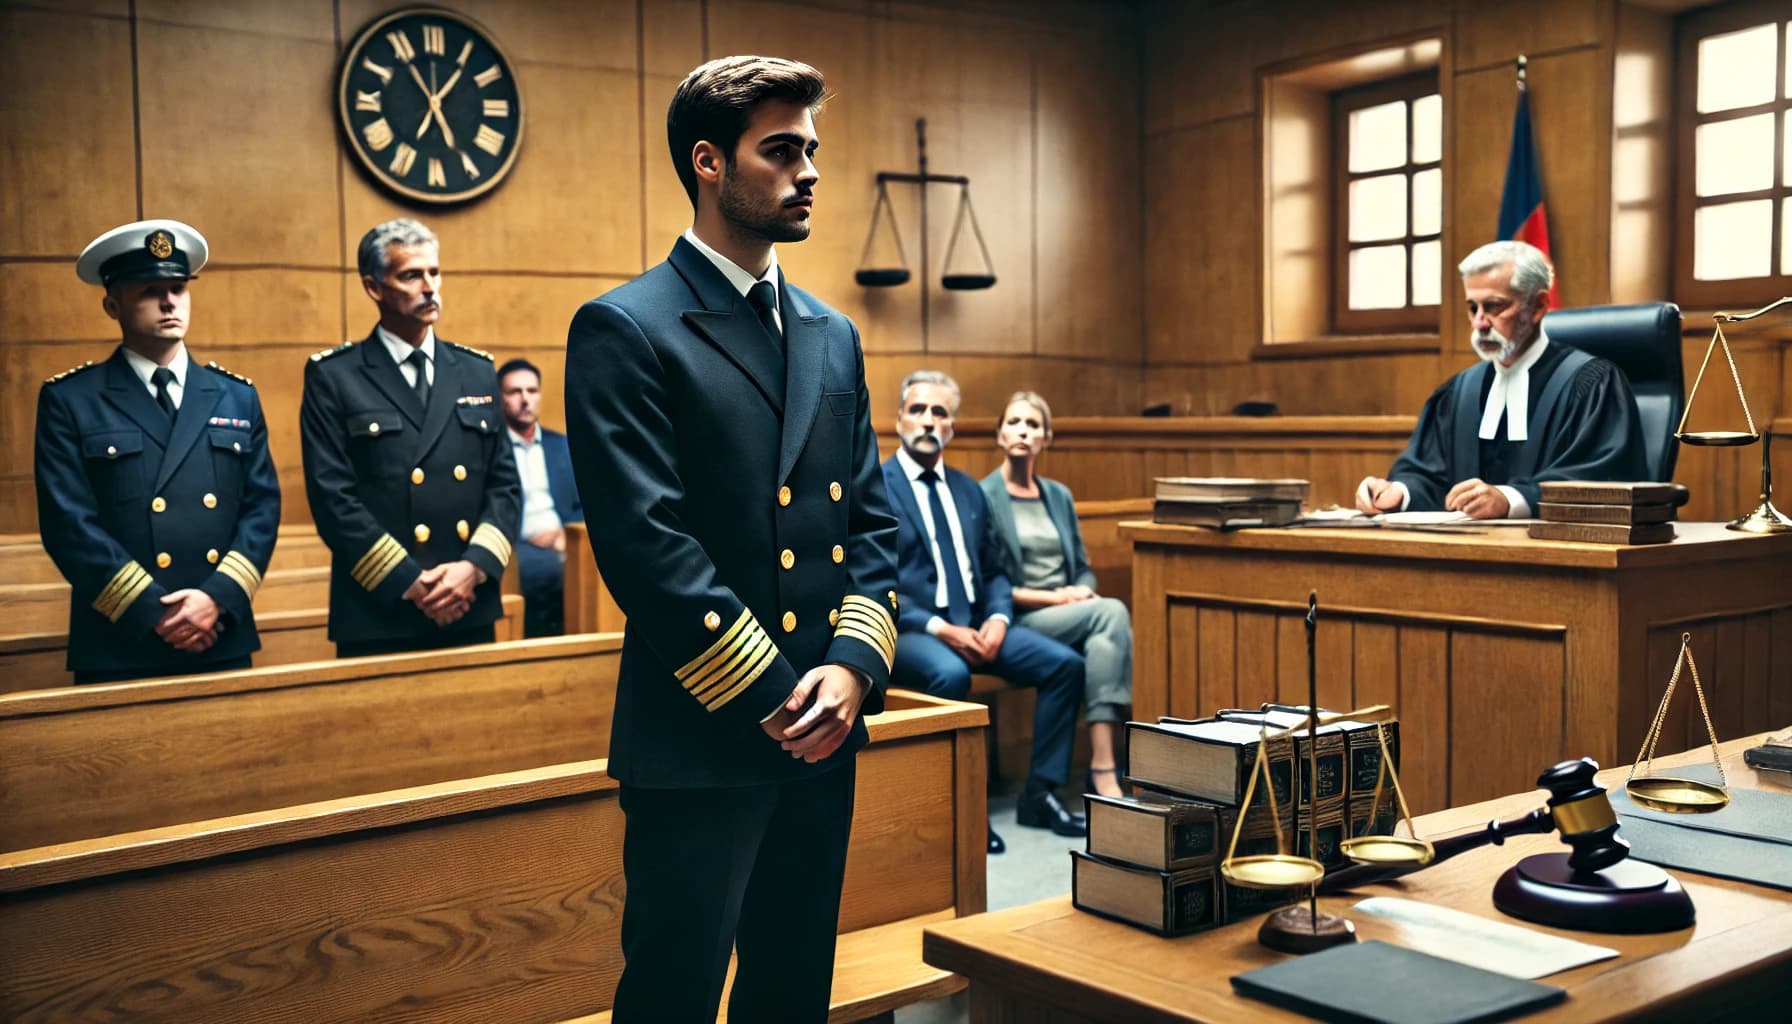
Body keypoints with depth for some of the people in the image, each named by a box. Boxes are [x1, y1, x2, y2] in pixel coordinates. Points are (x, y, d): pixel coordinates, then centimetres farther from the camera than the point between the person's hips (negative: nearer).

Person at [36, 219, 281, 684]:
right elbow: (69, 523, -7)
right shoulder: (69, 401, 1)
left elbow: (262, 507, 5)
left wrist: (219, 597, -10)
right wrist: (153, 612, -13)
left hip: (224, 644, 3)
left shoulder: (237, 397, 11)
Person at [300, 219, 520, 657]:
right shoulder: (333, 376, 0)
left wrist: (475, 565, -8)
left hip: (470, 614, 4)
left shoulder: (478, 371, 12)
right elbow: (332, 497, -8)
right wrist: (409, 583, -13)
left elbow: (506, 485, 8)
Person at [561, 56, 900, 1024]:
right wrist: (772, 697, -15)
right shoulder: (623, 329, -9)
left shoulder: (833, 335, 13)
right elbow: (646, 542, -16)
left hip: (821, 732, 7)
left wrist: (856, 665, -5)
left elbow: (871, 520, 11)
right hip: (698, 742, -6)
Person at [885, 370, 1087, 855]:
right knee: (950, 675, -37)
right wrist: (938, 628, -20)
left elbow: (993, 570, 18)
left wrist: (997, 619, -4)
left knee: (1065, 664, -11)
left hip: (974, 624, 7)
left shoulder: (968, 489, 16)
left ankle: (1039, 793, -3)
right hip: (906, 631, -6)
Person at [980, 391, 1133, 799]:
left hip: (1071, 616, 5)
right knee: (1112, 613, -29)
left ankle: (1102, 770, -33)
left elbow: (1083, 568, 20)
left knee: (1105, 637, -30)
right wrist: (1054, 597, -14)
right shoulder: (984, 497, -3)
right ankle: (1104, 769, -31)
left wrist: (1083, 591, -5)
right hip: (1017, 622, -5)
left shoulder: (1059, 496, 18)